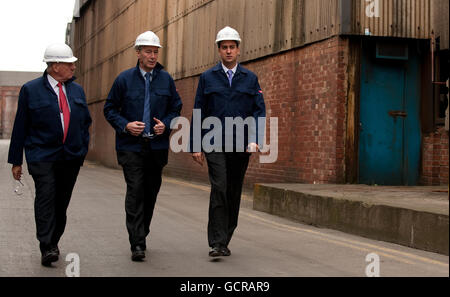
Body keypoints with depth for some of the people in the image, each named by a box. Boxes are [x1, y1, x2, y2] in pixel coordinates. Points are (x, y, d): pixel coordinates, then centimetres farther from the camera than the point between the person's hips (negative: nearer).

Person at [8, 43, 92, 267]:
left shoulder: (77, 90, 13)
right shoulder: (31, 90, 0)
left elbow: (86, 121, 21)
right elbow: (20, 126, 1)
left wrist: (83, 148, 11)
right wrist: (16, 160, -1)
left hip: (71, 156, 4)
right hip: (41, 155, -4)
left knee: (62, 202, 6)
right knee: (46, 196, -16)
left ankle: (53, 243, 20)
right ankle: (46, 248, -18)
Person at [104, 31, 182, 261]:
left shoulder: (166, 79, 7)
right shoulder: (125, 79, 0)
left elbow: (176, 108, 15)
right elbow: (110, 109, 5)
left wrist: (165, 124, -5)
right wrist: (126, 125, -12)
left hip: (157, 146, 3)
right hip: (131, 145, -3)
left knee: (151, 192, 10)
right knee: (135, 191, -12)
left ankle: (141, 235, 27)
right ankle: (137, 244, -11)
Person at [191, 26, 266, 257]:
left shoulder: (250, 79, 10)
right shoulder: (207, 78, 7)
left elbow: (259, 110, 5)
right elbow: (198, 113, 6)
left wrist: (254, 138, -11)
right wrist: (195, 145, 0)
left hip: (241, 145, 2)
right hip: (215, 143, -2)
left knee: (234, 193, 7)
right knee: (219, 189, -15)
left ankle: (224, 241, 19)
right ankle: (217, 243, -13)